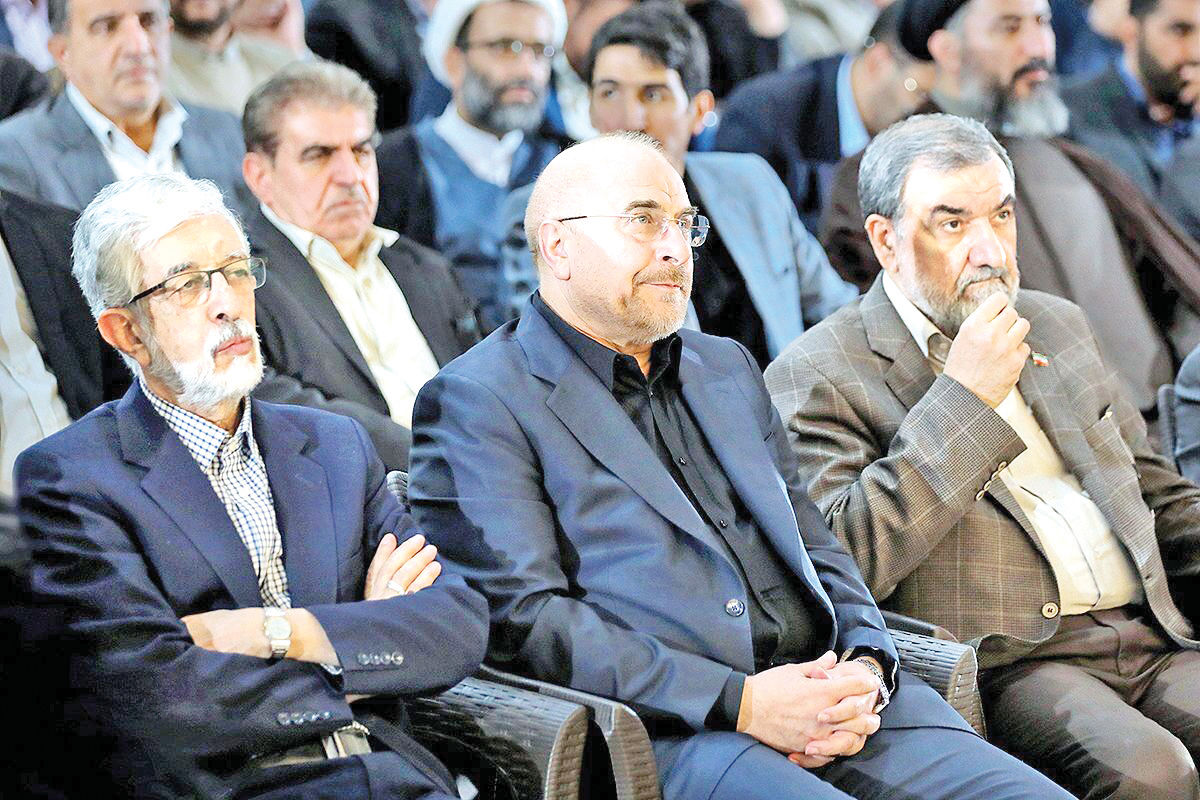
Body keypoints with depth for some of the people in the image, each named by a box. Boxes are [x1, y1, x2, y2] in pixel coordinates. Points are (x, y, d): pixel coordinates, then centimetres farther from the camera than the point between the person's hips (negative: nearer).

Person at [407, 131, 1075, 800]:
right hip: (667, 735, -6)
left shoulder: (726, 367, 25)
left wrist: (865, 667, 0)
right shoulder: (477, 401, 2)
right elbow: (520, 618, -8)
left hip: (841, 716, 6)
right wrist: (738, 702, -15)